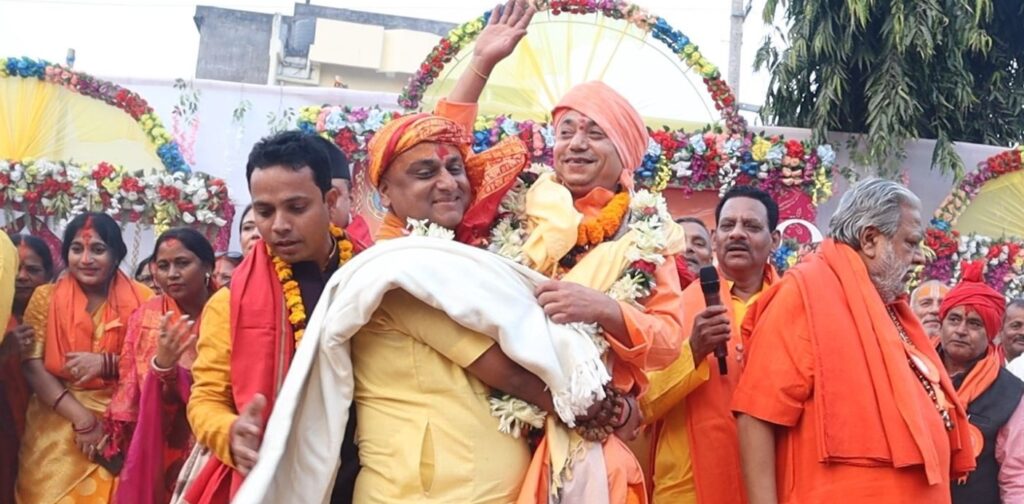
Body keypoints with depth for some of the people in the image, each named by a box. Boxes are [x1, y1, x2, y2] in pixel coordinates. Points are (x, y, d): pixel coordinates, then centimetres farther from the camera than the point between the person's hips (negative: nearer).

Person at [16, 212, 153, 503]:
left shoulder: (141, 299, 0)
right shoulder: (46, 298, 2)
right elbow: (32, 367, -6)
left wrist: (106, 363, -20)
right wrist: (82, 419, -16)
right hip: (58, 427, 1)